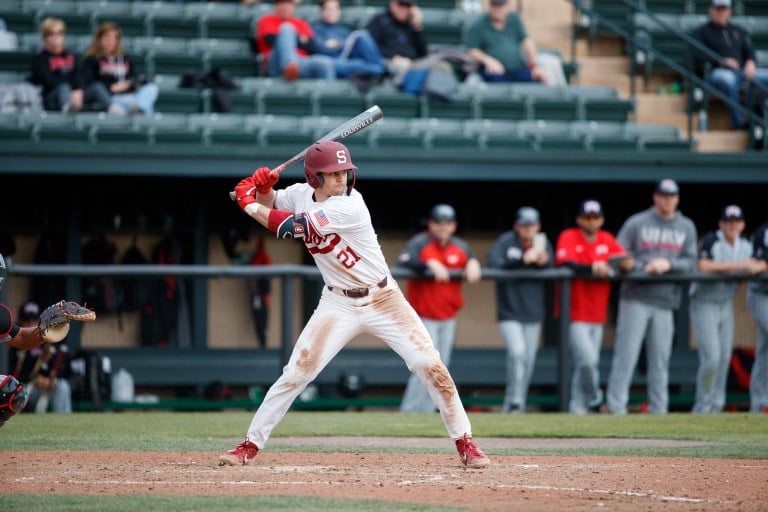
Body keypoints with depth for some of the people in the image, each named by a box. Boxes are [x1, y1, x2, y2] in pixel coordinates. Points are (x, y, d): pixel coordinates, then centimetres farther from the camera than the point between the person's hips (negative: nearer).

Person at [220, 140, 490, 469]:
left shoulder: (348, 207, -24)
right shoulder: (302, 195, -4)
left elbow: (289, 227, -26)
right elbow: (269, 206, 15)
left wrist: (248, 205, -14)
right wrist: (264, 186, -9)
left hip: (383, 300, -4)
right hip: (338, 305, 4)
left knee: (431, 367, -10)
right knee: (296, 374, -7)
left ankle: (464, 443, 3)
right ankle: (250, 444, 3)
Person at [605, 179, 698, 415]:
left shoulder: (686, 227, 13)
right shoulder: (636, 223, 5)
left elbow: (691, 263, 6)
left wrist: (668, 264, -11)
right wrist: (634, 265, -17)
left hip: (665, 300, 3)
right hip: (635, 299, -3)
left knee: (660, 359, 4)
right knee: (626, 354, -8)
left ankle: (658, 411, 9)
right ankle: (616, 408, -8)